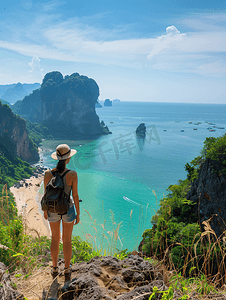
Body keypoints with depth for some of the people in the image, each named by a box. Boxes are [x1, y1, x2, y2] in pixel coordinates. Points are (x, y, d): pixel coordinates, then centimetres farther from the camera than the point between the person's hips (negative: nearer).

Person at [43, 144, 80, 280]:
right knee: (67, 240, 18)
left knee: (55, 238, 23)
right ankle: (67, 270, 33)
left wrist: (45, 210, 11)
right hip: (68, 210, -2)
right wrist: (78, 214, -2)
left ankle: (55, 269, 37)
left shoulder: (48, 174, -16)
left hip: (53, 210, 2)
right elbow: (75, 195, -15)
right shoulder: (73, 174, -22)